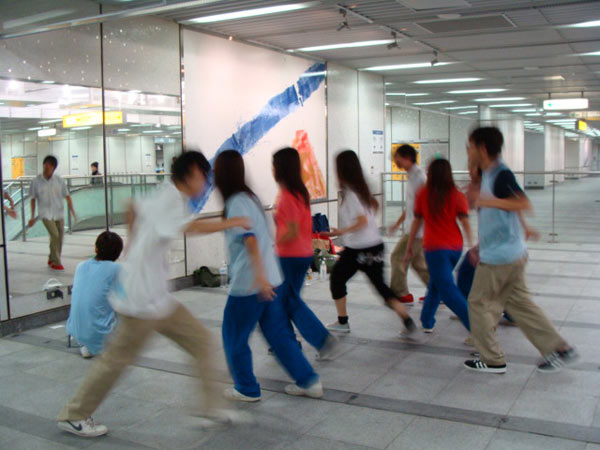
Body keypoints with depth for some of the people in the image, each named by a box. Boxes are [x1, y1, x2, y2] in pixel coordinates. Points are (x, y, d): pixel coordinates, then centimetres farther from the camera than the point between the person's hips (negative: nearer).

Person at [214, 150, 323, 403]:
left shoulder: (237, 203, -14)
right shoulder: (250, 197, 12)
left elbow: (250, 239, -26)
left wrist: (259, 275, -34)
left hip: (248, 285, -9)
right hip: (270, 281, 9)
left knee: (234, 337, 9)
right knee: (278, 334, 15)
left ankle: (247, 389, 19)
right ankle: (309, 382, 17)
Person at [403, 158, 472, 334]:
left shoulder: (423, 194, -2)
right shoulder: (457, 196, -1)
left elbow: (417, 222, 3)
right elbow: (465, 222, -8)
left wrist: (409, 247, 12)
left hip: (435, 248, -3)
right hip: (455, 247, 3)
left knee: (448, 290, -4)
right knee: (436, 284, 21)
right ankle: (427, 322, 26)